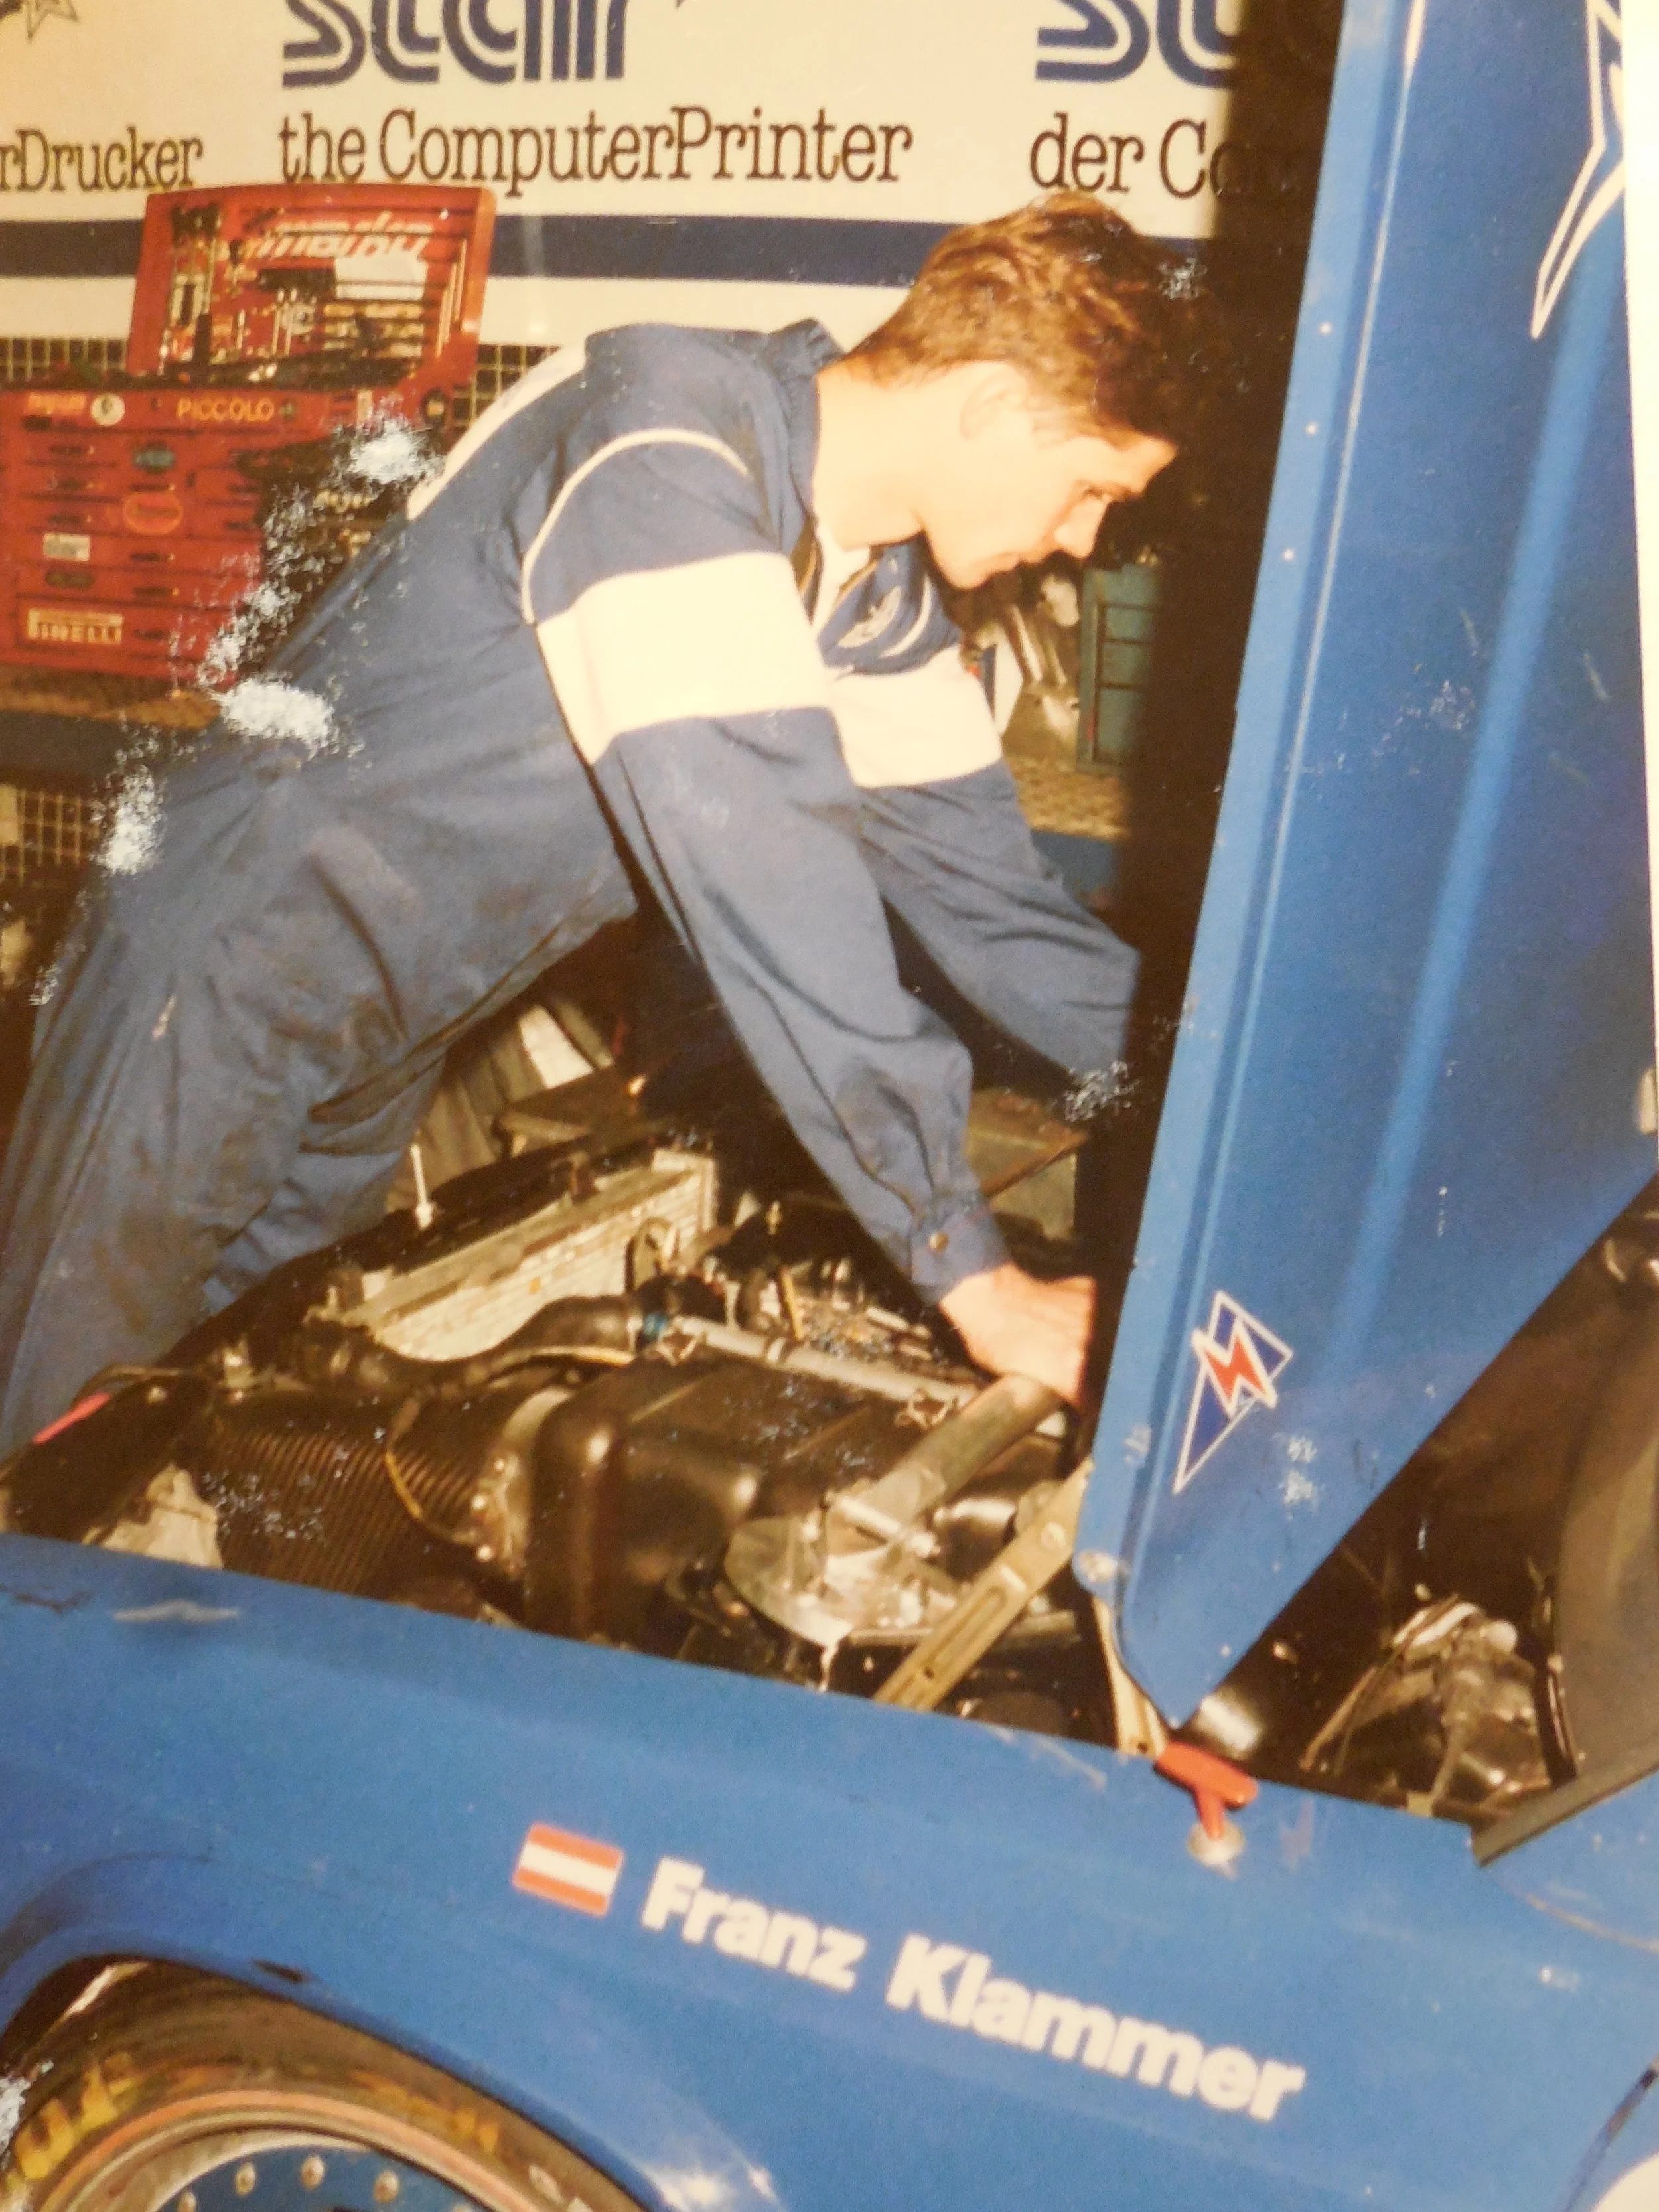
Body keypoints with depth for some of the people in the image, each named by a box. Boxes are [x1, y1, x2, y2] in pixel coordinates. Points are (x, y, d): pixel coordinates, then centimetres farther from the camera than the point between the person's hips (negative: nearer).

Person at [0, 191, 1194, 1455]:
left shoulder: (885, 591, -1)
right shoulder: (661, 452, -29)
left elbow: (979, 880, 5)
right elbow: (764, 883, -36)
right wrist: (970, 1272, -33)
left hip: (380, 1045, 8)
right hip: (226, 967, -8)